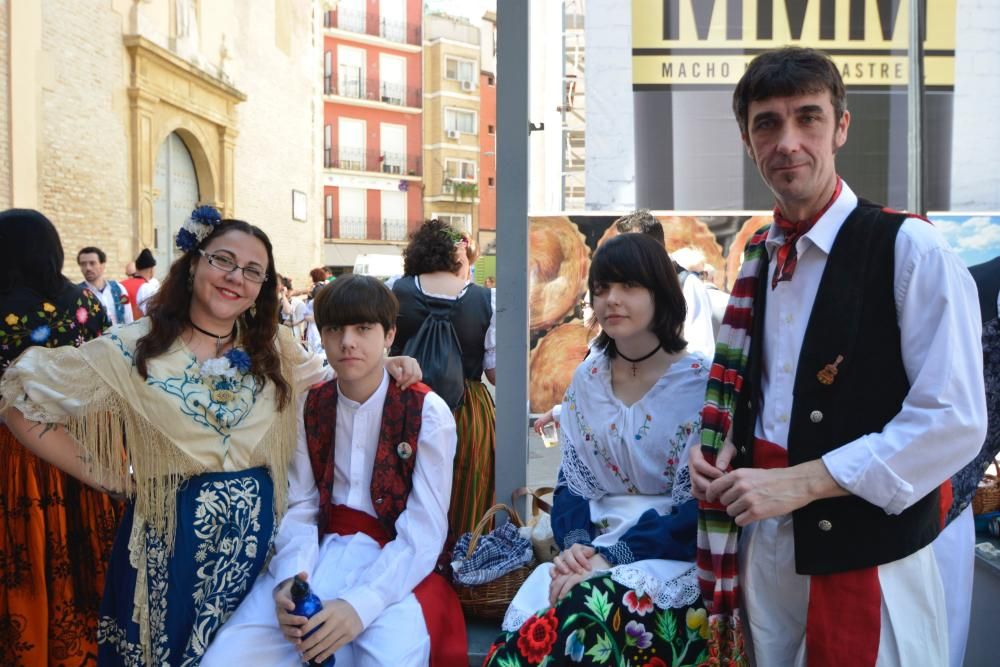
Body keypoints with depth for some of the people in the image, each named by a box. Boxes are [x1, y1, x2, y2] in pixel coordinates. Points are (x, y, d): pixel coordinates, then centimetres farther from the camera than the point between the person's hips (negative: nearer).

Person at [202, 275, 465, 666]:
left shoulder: (428, 413, -5)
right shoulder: (309, 406, 8)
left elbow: (424, 531, -12)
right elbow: (299, 507, 1)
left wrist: (361, 604, -27)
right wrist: (290, 579, -20)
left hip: (395, 565, -3)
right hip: (321, 553, 4)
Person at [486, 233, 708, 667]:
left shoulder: (702, 383, -8)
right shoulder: (586, 379, 8)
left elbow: (698, 511, -11)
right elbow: (571, 483, 8)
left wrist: (613, 557, -21)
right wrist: (575, 544, -13)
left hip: (675, 556, -4)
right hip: (594, 546, 4)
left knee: (584, 614, -32)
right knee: (527, 623, -26)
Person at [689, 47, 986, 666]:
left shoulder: (911, 250, -14)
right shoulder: (759, 257, 7)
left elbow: (955, 422, -19)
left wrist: (801, 482, -20)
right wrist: (719, 449, -1)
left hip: (867, 555, -6)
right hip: (762, 544, 6)